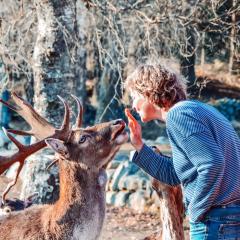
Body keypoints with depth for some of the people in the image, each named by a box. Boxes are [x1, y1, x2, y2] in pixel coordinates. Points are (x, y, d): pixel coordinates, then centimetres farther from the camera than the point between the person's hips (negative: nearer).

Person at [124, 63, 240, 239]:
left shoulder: (178, 115, -13)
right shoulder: (196, 108, 17)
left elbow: (212, 164, -25)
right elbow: (174, 175, 20)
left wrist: (196, 210, -14)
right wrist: (139, 145, 15)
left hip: (218, 222, -9)